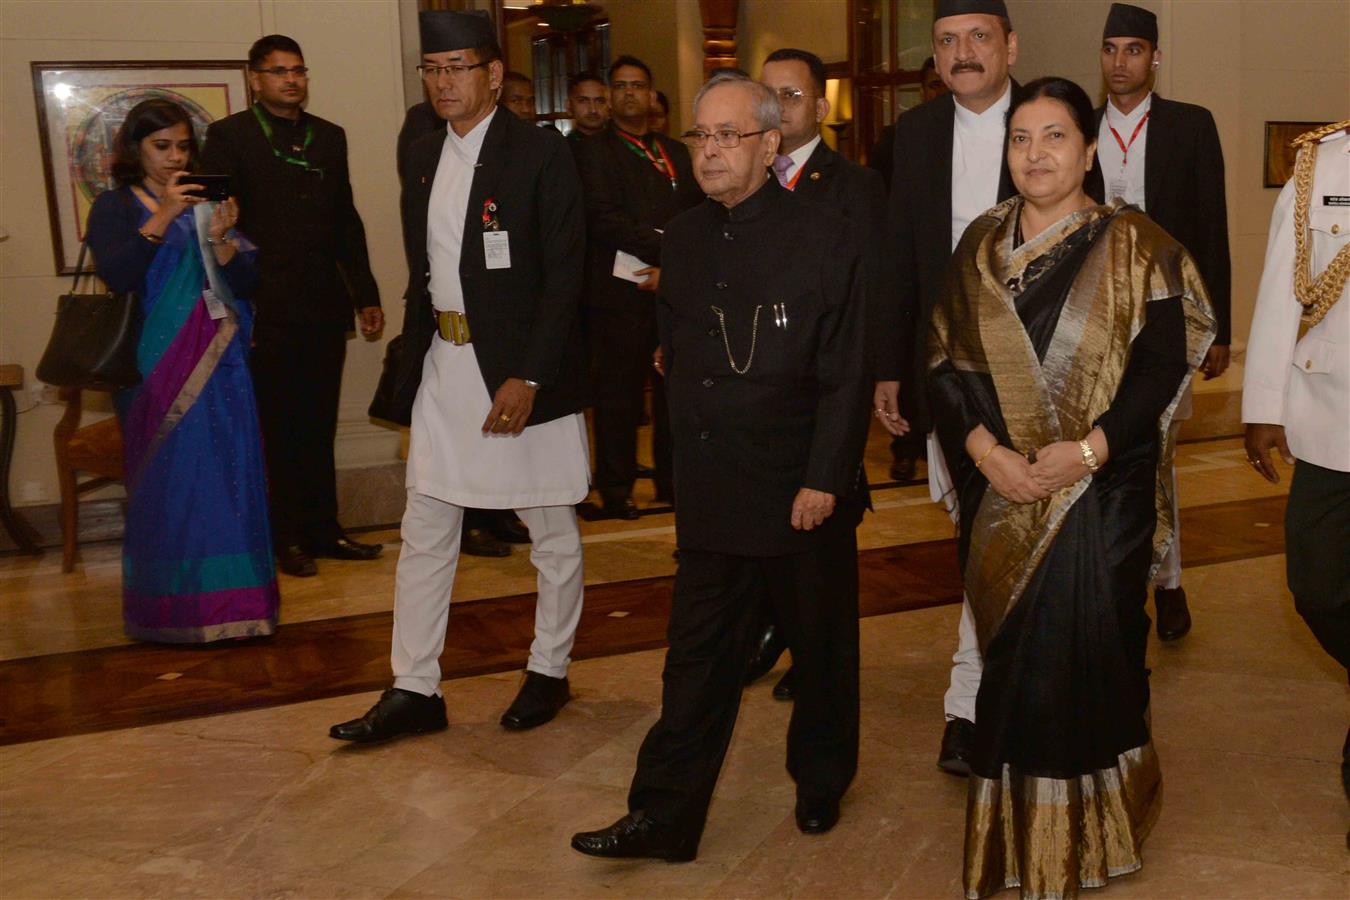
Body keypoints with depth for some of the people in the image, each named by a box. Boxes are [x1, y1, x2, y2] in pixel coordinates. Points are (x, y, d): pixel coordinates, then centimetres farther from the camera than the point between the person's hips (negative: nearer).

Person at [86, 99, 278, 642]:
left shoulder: (208, 203, 15)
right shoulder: (115, 206, 6)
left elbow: (247, 284, 7)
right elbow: (115, 275, -12)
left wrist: (221, 239, -11)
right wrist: (162, 218, -20)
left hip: (219, 364, 3)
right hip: (157, 367, -3)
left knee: (228, 473, 0)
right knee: (167, 480, -3)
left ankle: (227, 600, 7)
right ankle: (171, 608, 4)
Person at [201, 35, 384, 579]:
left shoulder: (330, 137, 14)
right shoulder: (229, 136, -1)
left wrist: (365, 294, 13)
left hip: (324, 309, 4)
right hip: (266, 311, -4)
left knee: (319, 429, 11)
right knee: (278, 431, 5)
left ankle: (322, 530, 20)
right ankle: (288, 538, 14)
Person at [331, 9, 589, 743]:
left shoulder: (540, 153, -8)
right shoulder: (422, 157, 10)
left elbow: (564, 275, -13)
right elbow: (421, 274, 14)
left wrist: (528, 378, -18)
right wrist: (409, 369, 9)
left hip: (524, 368, -6)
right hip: (442, 366, 6)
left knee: (552, 529, 8)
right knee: (424, 533, 7)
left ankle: (549, 671, 25)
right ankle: (414, 690, 16)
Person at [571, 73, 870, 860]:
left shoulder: (826, 238, -9)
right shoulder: (685, 239, 8)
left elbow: (847, 375, -11)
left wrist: (824, 479, -15)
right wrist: (687, 462, 11)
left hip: (806, 492, -4)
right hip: (713, 492, 4)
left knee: (822, 648, 13)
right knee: (698, 657, 7)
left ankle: (821, 783, 35)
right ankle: (665, 817, 13)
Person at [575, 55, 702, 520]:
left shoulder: (677, 154, 18)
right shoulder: (593, 152, 2)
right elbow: (604, 219, -11)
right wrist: (668, 249, -17)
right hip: (619, 294, -4)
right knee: (618, 394, 1)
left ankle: (672, 479, 19)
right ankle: (616, 490, 10)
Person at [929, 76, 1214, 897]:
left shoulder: (1131, 245, -2)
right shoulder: (981, 245, 8)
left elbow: (1163, 363, -8)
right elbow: (947, 360, 4)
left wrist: (1089, 448, -18)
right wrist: (981, 445, -12)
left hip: (1100, 491, -3)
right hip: (1001, 494, 3)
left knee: (1089, 650, -1)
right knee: (1011, 652, 9)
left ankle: (1086, 830, 21)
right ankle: (1015, 828, 25)